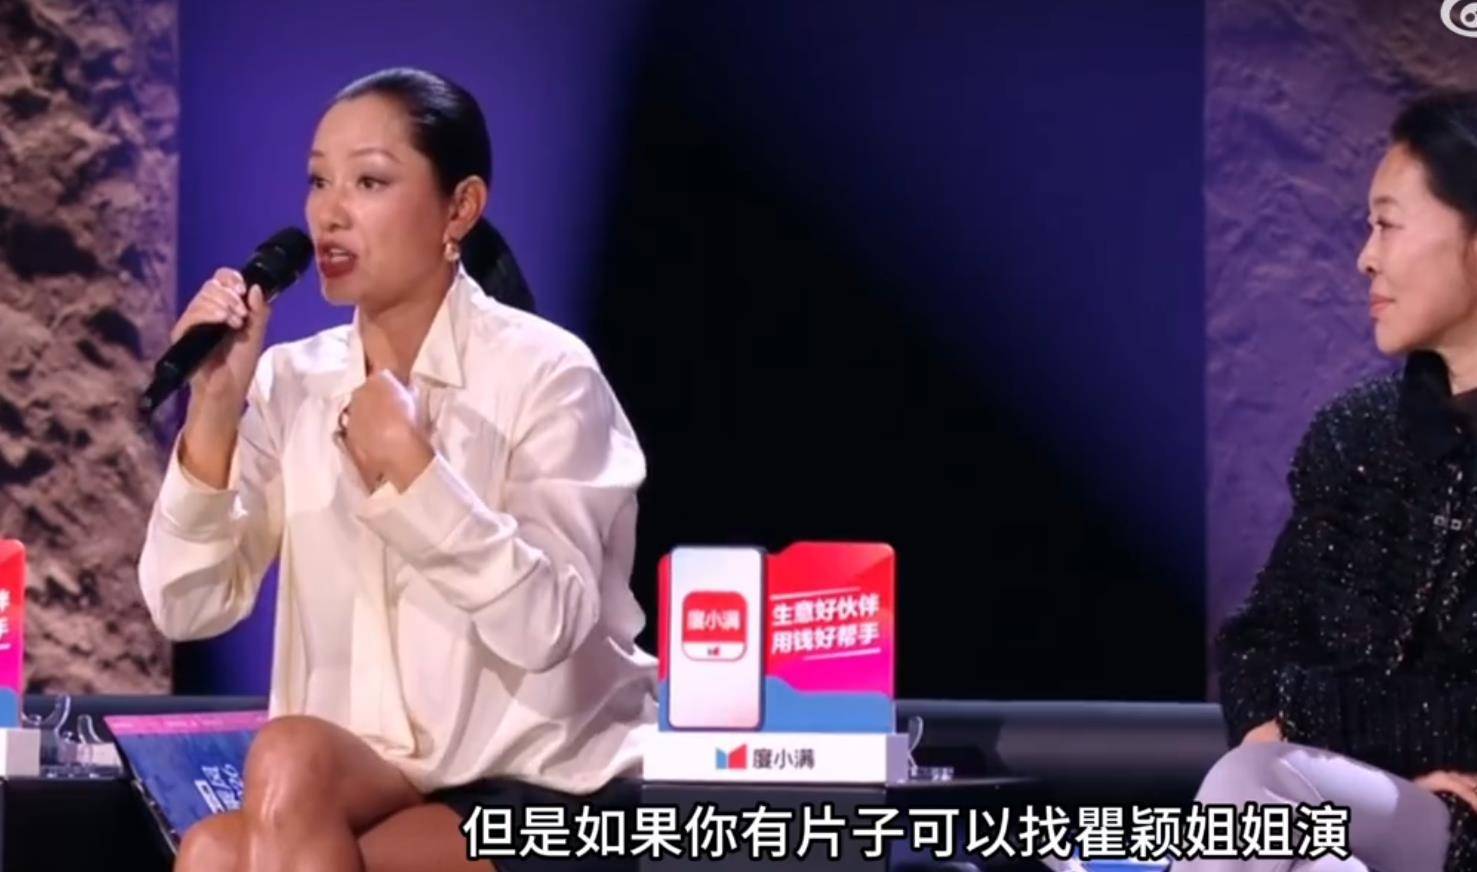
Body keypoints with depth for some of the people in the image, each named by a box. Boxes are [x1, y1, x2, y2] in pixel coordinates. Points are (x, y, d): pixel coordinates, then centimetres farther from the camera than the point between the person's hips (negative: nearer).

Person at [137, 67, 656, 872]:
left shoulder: (544, 373, -8)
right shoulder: (292, 383, 7)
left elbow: (547, 627, -19)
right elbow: (186, 609, -2)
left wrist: (410, 466, -25)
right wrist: (214, 411, -13)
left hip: (543, 794, -4)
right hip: (368, 789, 5)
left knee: (291, 759, -28)